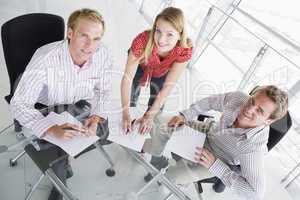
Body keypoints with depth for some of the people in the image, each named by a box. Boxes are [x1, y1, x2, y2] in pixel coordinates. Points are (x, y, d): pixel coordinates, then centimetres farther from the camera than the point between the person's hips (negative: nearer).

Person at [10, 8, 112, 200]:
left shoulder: (104, 55, -24)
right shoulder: (45, 59, -37)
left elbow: (104, 90, -7)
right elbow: (19, 104, -29)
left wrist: (96, 117, -24)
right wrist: (53, 129, -42)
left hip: (79, 105, 4)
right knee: (57, 160, -16)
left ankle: (66, 155, 29)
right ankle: (59, 185, 21)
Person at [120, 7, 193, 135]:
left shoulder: (185, 50, -38)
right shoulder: (142, 40, -43)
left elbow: (168, 86, -31)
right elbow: (127, 77, -36)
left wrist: (150, 116, -30)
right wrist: (125, 113, -39)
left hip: (161, 73, 1)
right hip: (140, 66, -1)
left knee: (157, 104, 4)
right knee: (131, 100, 0)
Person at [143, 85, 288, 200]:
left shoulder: (254, 146, -39)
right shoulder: (238, 98, -27)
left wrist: (215, 166, -34)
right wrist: (185, 115, -13)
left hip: (216, 162, -4)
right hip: (208, 132, 5)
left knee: (171, 176, -14)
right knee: (161, 123, 3)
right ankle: (151, 150, 36)